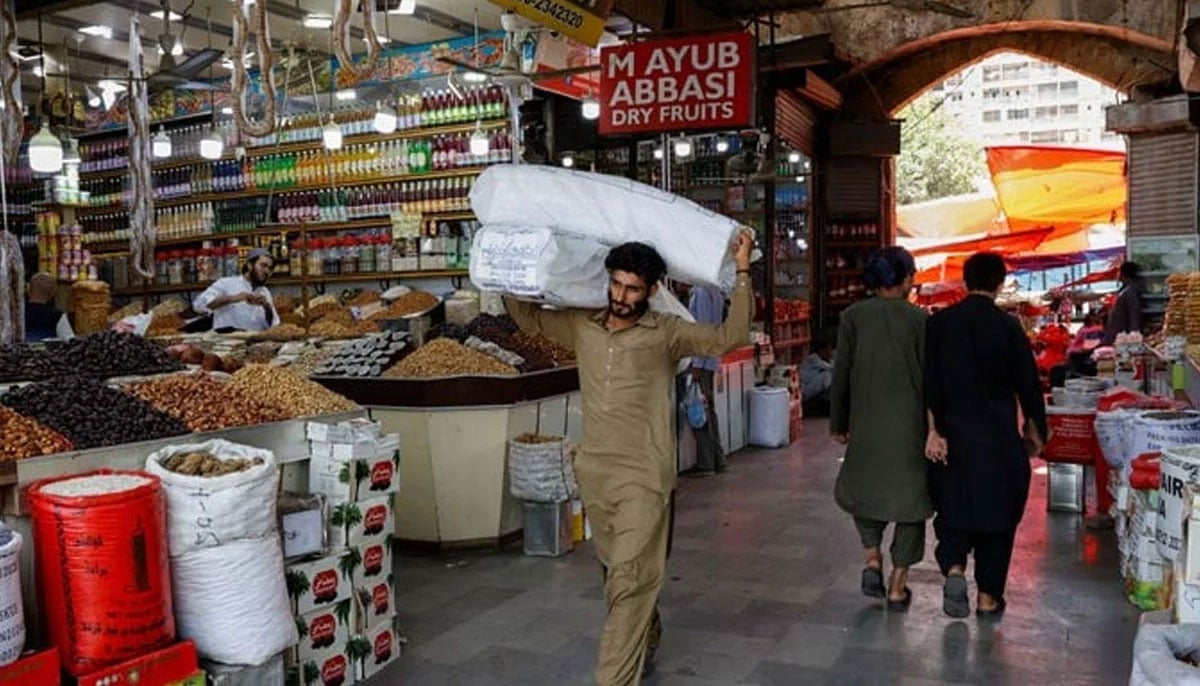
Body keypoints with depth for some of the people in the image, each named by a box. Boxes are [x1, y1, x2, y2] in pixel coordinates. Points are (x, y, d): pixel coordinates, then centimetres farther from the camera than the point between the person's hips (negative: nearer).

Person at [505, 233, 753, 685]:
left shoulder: (666, 333, -6)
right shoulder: (582, 325, 6)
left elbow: (730, 337, -16)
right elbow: (527, 316, 19)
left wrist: (741, 271, -20)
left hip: (644, 477, -5)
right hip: (594, 473, 6)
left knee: (629, 580, -9)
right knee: (618, 574, 21)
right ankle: (644, 644, 45)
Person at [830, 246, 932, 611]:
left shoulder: (853, 316, -2)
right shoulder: (919, 318, -6)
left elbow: (841, 374, 1)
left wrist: (838, 423, 11)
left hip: (867, 422, 1)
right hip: (911, 424, -1)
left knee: (863, 486, 24)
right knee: (908, 494, 11)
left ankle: (873, 559, 9)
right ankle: (898, 586, 15)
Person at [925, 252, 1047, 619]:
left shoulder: (940, 323, -3)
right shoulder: (1008, 327, -8)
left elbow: (929, 381, -6)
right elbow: (1028, 384, -2)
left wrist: (934, 430, -3)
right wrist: (1036, 431, 11)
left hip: (953, 434, 2)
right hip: (999, 438, -1)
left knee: (953, 506, 16)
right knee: (997, 512, 10)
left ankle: (954, 569, -5)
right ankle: (988, 597, 17)